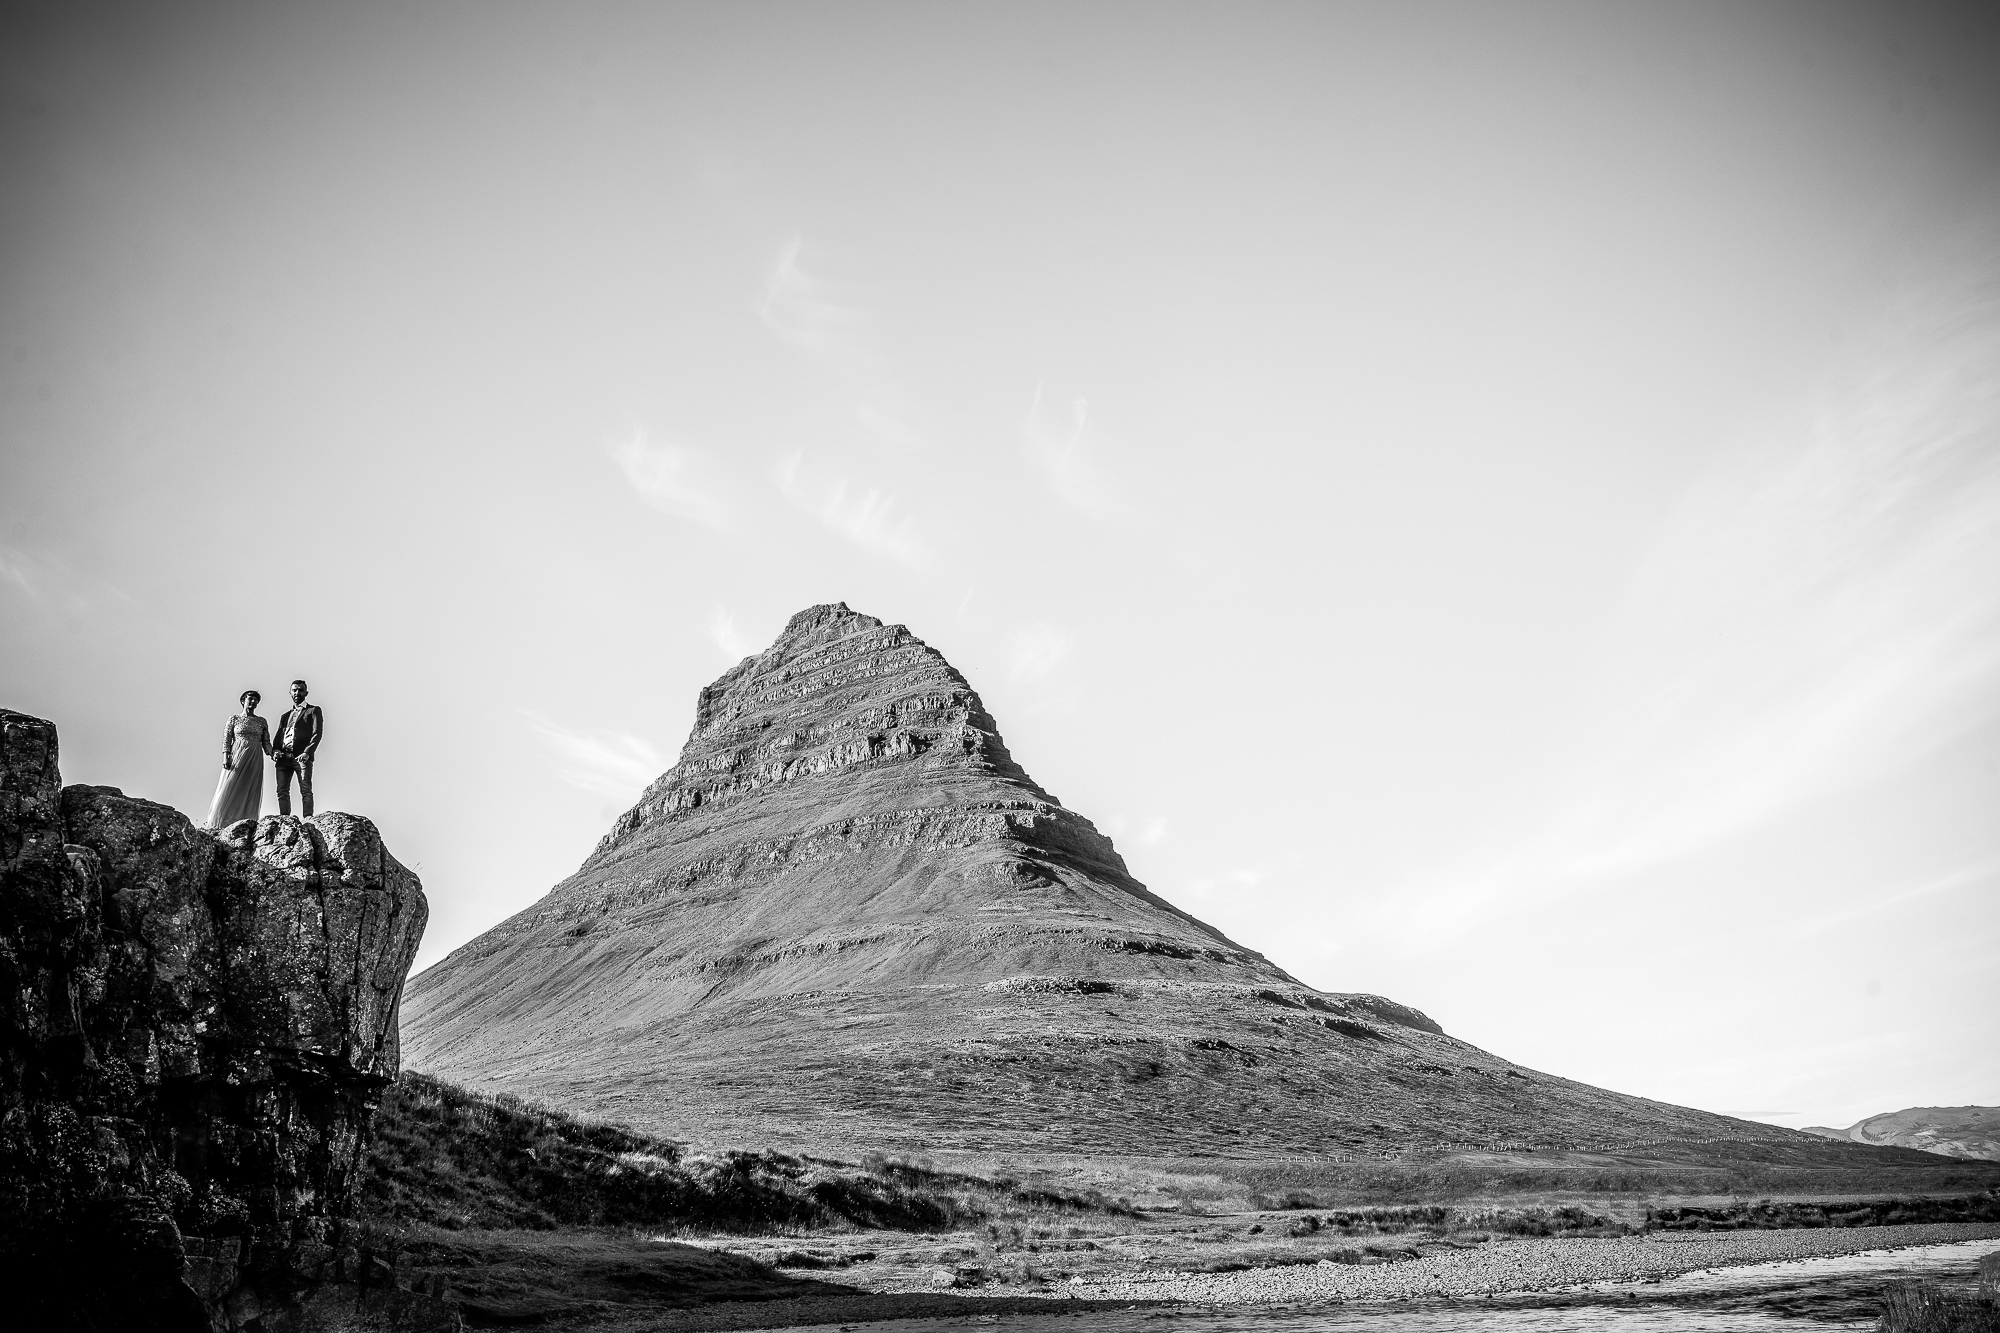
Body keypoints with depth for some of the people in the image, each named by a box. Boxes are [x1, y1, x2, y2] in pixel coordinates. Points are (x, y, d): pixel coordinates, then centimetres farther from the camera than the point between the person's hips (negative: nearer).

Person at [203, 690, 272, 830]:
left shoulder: (262, 722, 13)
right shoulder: (234, 719, 7)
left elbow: (266, 742, 10)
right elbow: (226, 739, 2)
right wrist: (225, 757, -10)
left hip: (255, 760, 2)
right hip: (237, 757, -2)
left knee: (250, 793, -3)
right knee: (230, 790, -8)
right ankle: (219, 826, -8)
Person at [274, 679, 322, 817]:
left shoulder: (313, 710, 11)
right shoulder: (285, 715, 27)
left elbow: (317, 733, 0)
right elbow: (278, 736, 20)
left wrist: (307, 752, -14)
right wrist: (276, 750, -2)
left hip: (302, 756, -5)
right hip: (283, 757, 5)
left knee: (306, 790, -13)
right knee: (282, 790, -3)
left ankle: (308, 820, -20)